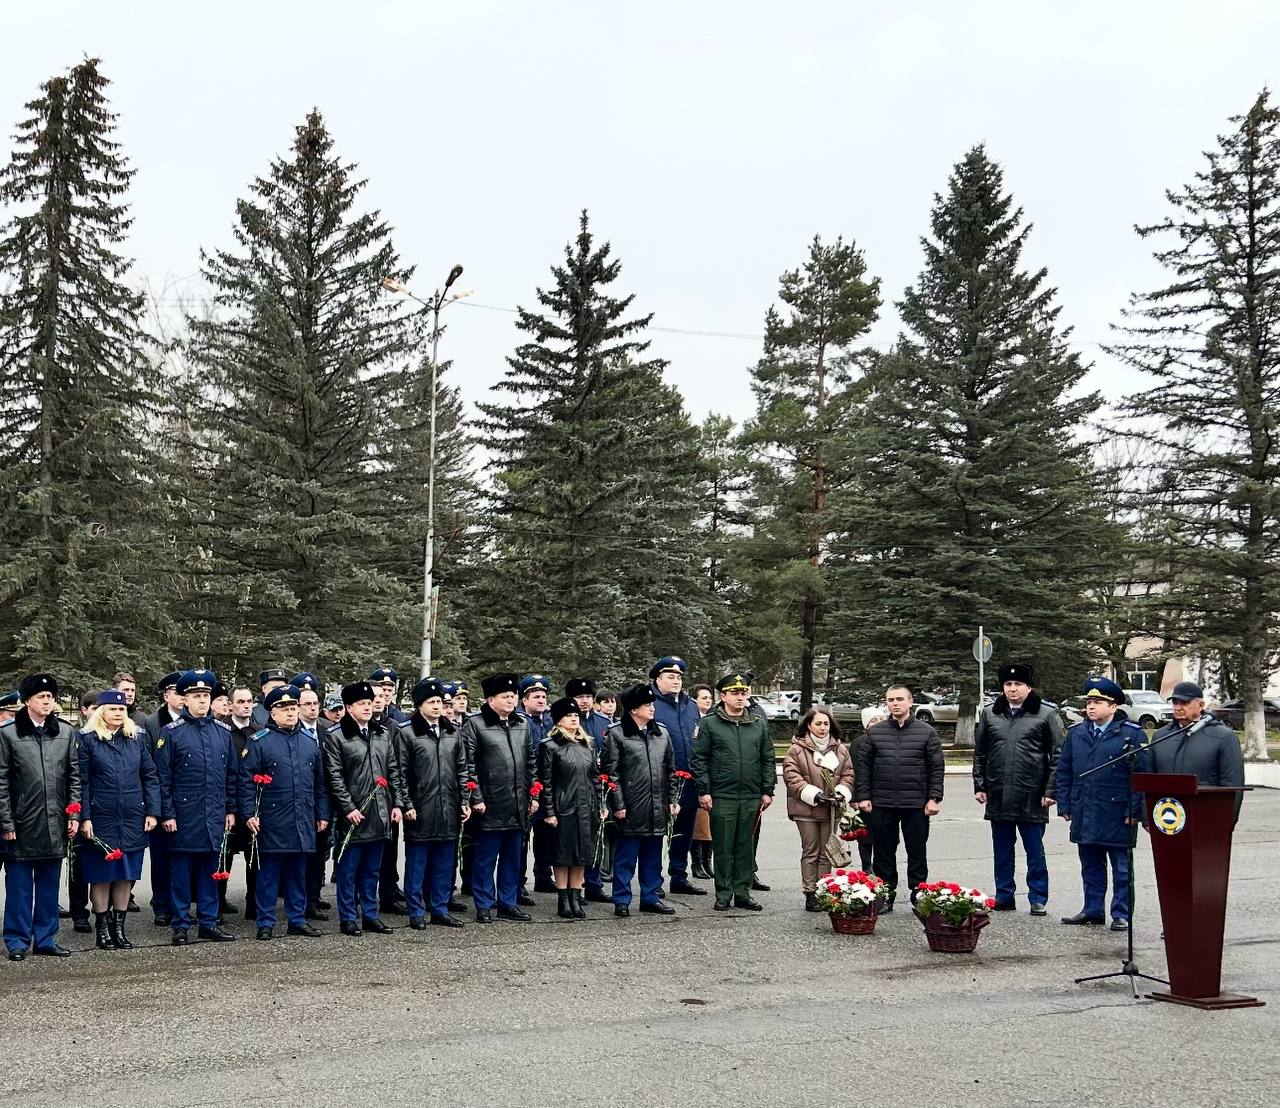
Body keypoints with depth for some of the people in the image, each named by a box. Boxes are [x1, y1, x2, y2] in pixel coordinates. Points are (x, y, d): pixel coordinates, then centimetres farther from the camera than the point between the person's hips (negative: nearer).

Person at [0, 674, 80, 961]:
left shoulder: (65, 732, 6)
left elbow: (74, 776, 9)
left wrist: (74, 814, 2)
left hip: (55, 825, 3)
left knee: (49, 883, 10)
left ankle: (46, 938, 19)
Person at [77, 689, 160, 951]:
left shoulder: (136, 739, 9)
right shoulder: (88, 740, -2)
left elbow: (150, 777, 9)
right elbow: (81, 782, -5)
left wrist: (152, 812, 1)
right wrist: (84, 818, -10)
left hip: (132, 820, 3)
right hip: (100, 819, -3)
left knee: (126, 874, 8)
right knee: (101, 875, 4)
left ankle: (119, 927, 18)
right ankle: (103, 929, 14)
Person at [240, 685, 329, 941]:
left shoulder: (310, 741, 12)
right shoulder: (259, 741, -3)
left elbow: (320, 782, 15)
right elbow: (247, 780, -5)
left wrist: (322, 814, 12)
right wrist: (249, 814, -11)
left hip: (303, 822, 4)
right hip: (272, 822, -4)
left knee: (298, 872, 11)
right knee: (269, 874, 2)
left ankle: (297, 919, 19)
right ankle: (265, 923, 10)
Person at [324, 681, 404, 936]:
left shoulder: (383, 734, 13)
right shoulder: (335, 736, -5)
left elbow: (393, 771, 14)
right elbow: (335, 776, -9)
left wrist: (397, 803, 6)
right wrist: (348, 808, -14)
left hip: (380, 813, 5)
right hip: (354, 815, -5)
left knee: (371, 869, 13)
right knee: (348, 869, 3)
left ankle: (371, 915, 20)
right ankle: (347, 918, 10)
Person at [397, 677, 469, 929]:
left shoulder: (453, 733, 12)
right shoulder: (406, 733, -3)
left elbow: (463, 770, 13)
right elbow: (401, 773, -5)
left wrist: (465, 800, 7)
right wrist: (407, 804, -10)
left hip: (449, 810, 5)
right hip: (420, 810, -5)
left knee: (445, 862, 10)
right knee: (417, 862, 3)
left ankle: (440, 910, 19)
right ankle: (416, 913, 11)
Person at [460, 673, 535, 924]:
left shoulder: (522, 725, 13)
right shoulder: (475, 725, -6)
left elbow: (530, 763, 18)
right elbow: (468, 765, -9)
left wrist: (533, 795, 12)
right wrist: (476, 799, -13)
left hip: (518, 807, 6)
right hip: (490, 806, -6)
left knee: (512, 857, 12)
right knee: (486, 859, 2)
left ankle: (508, 903, 22)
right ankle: (484, 906, 11)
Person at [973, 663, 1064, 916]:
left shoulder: (1046, 715, -2)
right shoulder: (989, 714, 10)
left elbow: (1058, 755, -3)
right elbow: (979, 753, 14)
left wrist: (1051, 790, -8)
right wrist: (979, 786, 9)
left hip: (1031, 797, -3)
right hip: (998, 797, 4)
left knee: (1035, 851, 6)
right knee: (1002, 852, 11)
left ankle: (1038, 899, 14)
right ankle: (1004, 896, 20)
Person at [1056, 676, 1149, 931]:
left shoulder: (1132, 734, -5)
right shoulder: (1076, 733, 9)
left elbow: (1142, 774, -7)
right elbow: (1063, 771, 13)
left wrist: (1135, 811, -11)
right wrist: (1065, 805, 7)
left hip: (1117, 814, -5)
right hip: (1084, 814, 5)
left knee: (1121, 867, 4)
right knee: (1091, 866, 13)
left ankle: (1121, 915, 12)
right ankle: (1093, 910, 23)